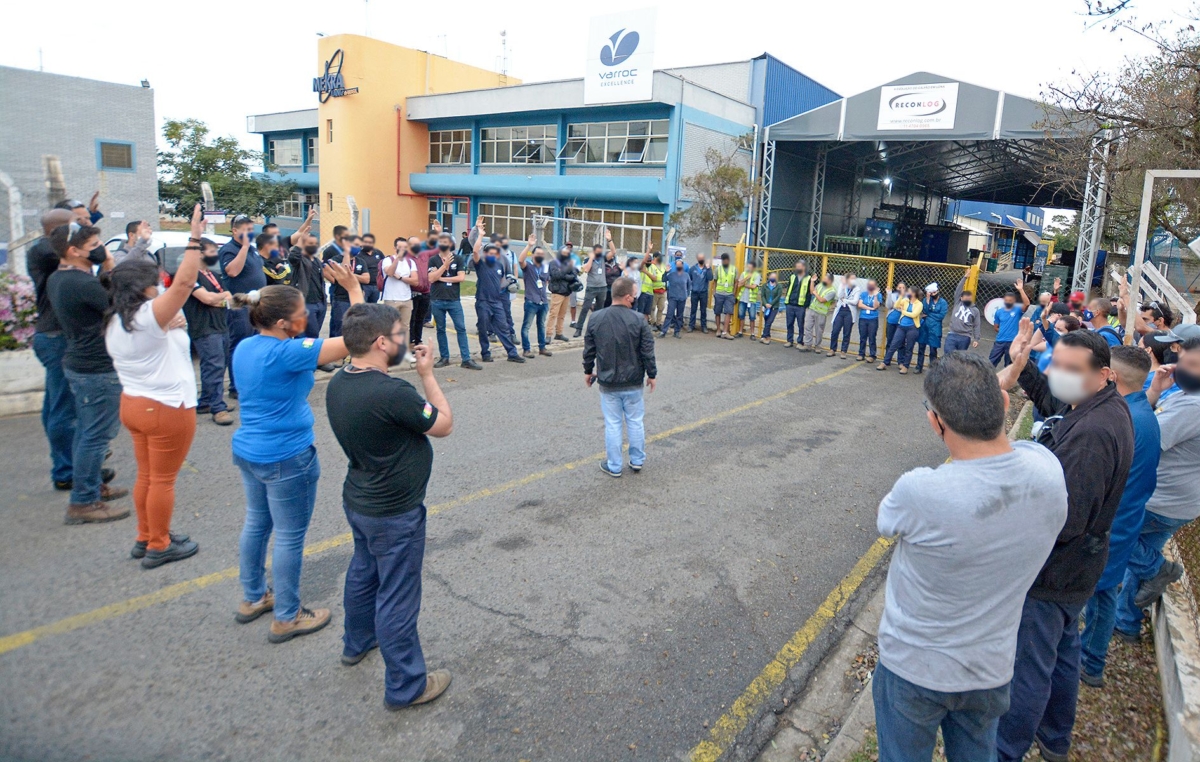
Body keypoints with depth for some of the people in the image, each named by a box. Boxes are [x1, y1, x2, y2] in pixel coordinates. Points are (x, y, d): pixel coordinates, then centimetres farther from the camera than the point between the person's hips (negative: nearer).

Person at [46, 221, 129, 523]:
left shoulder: (56, 279, 8)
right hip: (98, 370, -10)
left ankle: (93, 484, 34)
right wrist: (109, 266, -15)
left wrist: (105, 271, -1)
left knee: (86, 431, 20)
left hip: (78, 364, 10)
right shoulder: (83, 283, -24)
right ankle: (83, 503, 3)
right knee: (96, 436, -3)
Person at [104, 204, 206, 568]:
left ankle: (145, 538, 31)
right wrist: (195, 236, -29)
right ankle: (159, 546, 15)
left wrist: (167, 329, 8)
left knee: (147, 475, 19)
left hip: (133, 404, 9)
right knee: (163, 479, 4)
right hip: (167, 409, -9)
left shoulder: (114, 323, 8)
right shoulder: (149, 315, -20)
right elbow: (184, 281, -30)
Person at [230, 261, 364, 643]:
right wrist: (353, 288, -21)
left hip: (248, 451, 9)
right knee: (289, 537, 5)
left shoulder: (245, 348, 1)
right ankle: (287, 618, 19)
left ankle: (252, 599, 38)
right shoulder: (287, 353, -25)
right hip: (286, 458, -9)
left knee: (256, 523, 22)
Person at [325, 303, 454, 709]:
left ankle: (357, 643, 51)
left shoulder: (338, 383, -5)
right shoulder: (392, 393, -32)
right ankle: (406, 686, 21)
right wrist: (427, 375, -9)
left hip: (358, 500, 9)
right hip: (394, 513, -9)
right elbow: (443, 424, -16)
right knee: (397, 597, 5)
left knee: (363, 572, 28)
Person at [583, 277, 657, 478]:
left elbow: (589, 350, 1)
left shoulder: (596, 319, -7)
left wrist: (588, 371, 17)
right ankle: (637, 461, 26)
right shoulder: (638, 321, -13)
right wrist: (652, 374, 6)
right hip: (633, 383, -1)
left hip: (608, 384, 1)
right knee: (635, 422, 15)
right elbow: (647, 352, -8)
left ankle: (614, 466, 17)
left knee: (612, 424, 9)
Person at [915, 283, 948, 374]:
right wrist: (928, 299, -15)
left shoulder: (943, 302, -4)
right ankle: (919, 368, 21)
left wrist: (928, 315, -8)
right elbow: (925, 311, -11)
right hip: (924, 327, 3)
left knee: (933, 350, 3)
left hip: (934, 329, -3)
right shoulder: (927, 299, 4)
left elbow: (941, 316, -12)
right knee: (921, 348, 9)